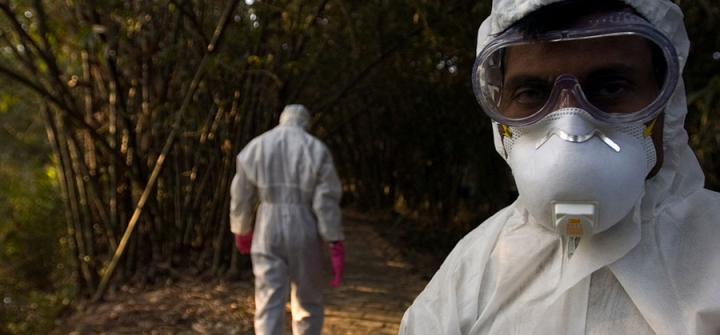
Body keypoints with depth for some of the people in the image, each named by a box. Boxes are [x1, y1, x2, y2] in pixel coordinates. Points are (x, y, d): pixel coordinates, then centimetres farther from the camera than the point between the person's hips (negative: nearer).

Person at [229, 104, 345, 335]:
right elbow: (327, 201, -11)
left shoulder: (255, 148, 4)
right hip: (305, 236, -1)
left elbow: (241, 197, 8)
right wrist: (336, 245, -9)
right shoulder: (316, 150, -4)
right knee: (308, 304, 16)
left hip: (268, 234, 1)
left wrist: (241, 232, 25)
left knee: (269, 307, 2)